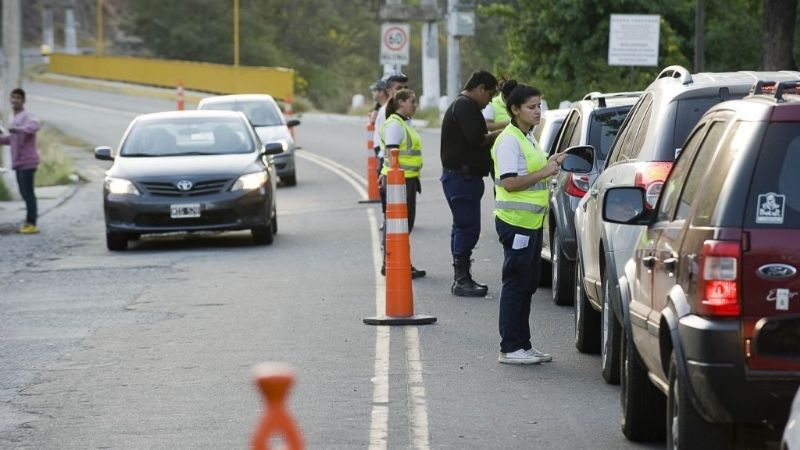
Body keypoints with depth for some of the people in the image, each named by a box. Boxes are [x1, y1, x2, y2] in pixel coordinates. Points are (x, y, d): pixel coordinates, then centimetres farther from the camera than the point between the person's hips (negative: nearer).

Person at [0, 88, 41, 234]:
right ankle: (28, 223, 17)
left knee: (28, 192, -11)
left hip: (27, 162, -9)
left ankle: (32, 224, -11)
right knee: (24, 192, 12)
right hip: (19, 162, 9)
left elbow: (34, 125, -36)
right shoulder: (15, 118, 18)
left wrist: (18, 129, -49)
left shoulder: (26, 116, -12)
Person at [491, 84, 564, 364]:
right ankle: (510, 348, -3)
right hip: (515, 222, -10)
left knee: (528, 284, 13)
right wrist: (544, 172, -19)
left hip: (532, 222, 10)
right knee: (516, 284, -7)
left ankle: (523, 344, 19)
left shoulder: (528, 139, 16)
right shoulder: (508, 141, -14)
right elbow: (510, 183, -21)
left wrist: (549, 165, 11)